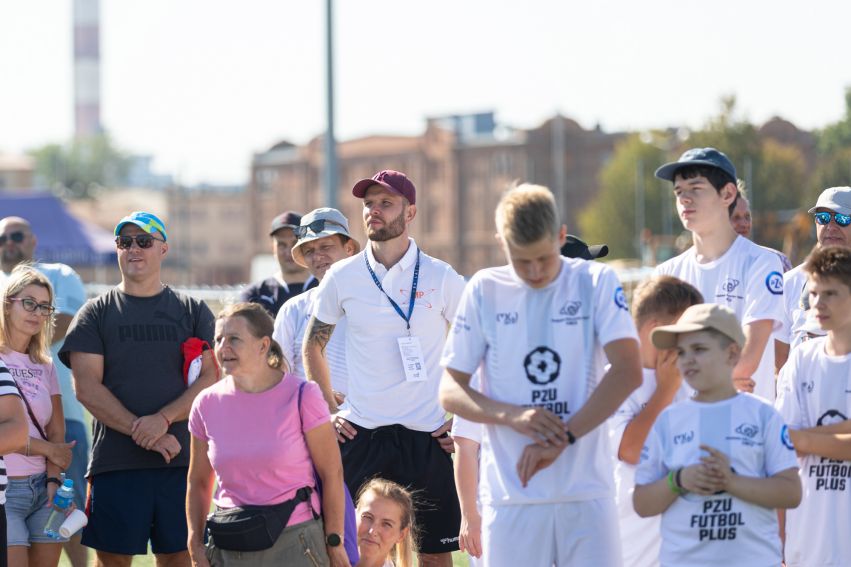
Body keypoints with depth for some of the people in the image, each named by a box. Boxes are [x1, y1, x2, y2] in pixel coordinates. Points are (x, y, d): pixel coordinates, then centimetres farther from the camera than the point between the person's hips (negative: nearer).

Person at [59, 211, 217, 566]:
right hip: (115, 463, -1)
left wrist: (163, 419, -16)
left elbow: (212, 377, 1)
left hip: (181, 458, 1)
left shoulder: (193, 311, 11)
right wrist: (143, 433, -13)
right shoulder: (96, 313, 8)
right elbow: (86, 388, -2)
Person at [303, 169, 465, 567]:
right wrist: (328, 411, 9)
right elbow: (313, 345, 16)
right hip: (361, 432, 1)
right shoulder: (342, 277, 3)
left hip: (427, 434, -1)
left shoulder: (440, 278, -2)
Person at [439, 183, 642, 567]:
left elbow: (628, 372, -9)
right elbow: (450, 392, 6)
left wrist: (563, 438, -16)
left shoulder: (596, 282, 2)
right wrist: (511, 415, -13)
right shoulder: (484, 291, 6)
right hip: (510, 494, 1)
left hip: (587, 492, -1)